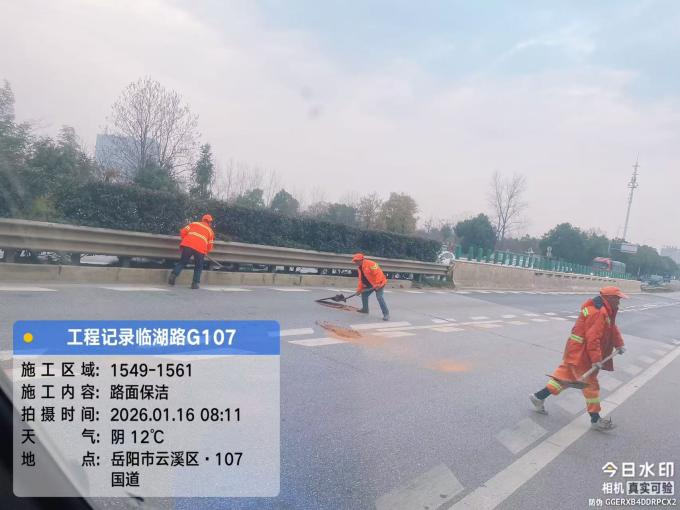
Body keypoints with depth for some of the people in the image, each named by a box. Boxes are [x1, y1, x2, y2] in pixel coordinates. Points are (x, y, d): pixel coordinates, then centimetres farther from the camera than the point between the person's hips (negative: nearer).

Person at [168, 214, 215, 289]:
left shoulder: (194, 224, 22)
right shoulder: (210, 230, 20)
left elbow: (183, 232, 13)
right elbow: (209, 245, 17)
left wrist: (185, 240, 27)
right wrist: (206, 252, 34)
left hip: (187, 245, 1)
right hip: (200, 248, -1)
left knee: (182, 262, 16)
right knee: (198, 266, 14)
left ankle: (173, 275, 0)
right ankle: (195, 283, 8)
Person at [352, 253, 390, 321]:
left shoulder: (370, 264, -24)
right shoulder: (359, 268, 7)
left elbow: (378, 272, -29)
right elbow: (361, 278, 13)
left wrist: (377, 283, -33)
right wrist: (359, 288, 7)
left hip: (378, 284, -10)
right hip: (369, 285, 10)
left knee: (379, 297, -20)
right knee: (364, 294, 15)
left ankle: (386, 314, -17)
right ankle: (365, 309, 35)